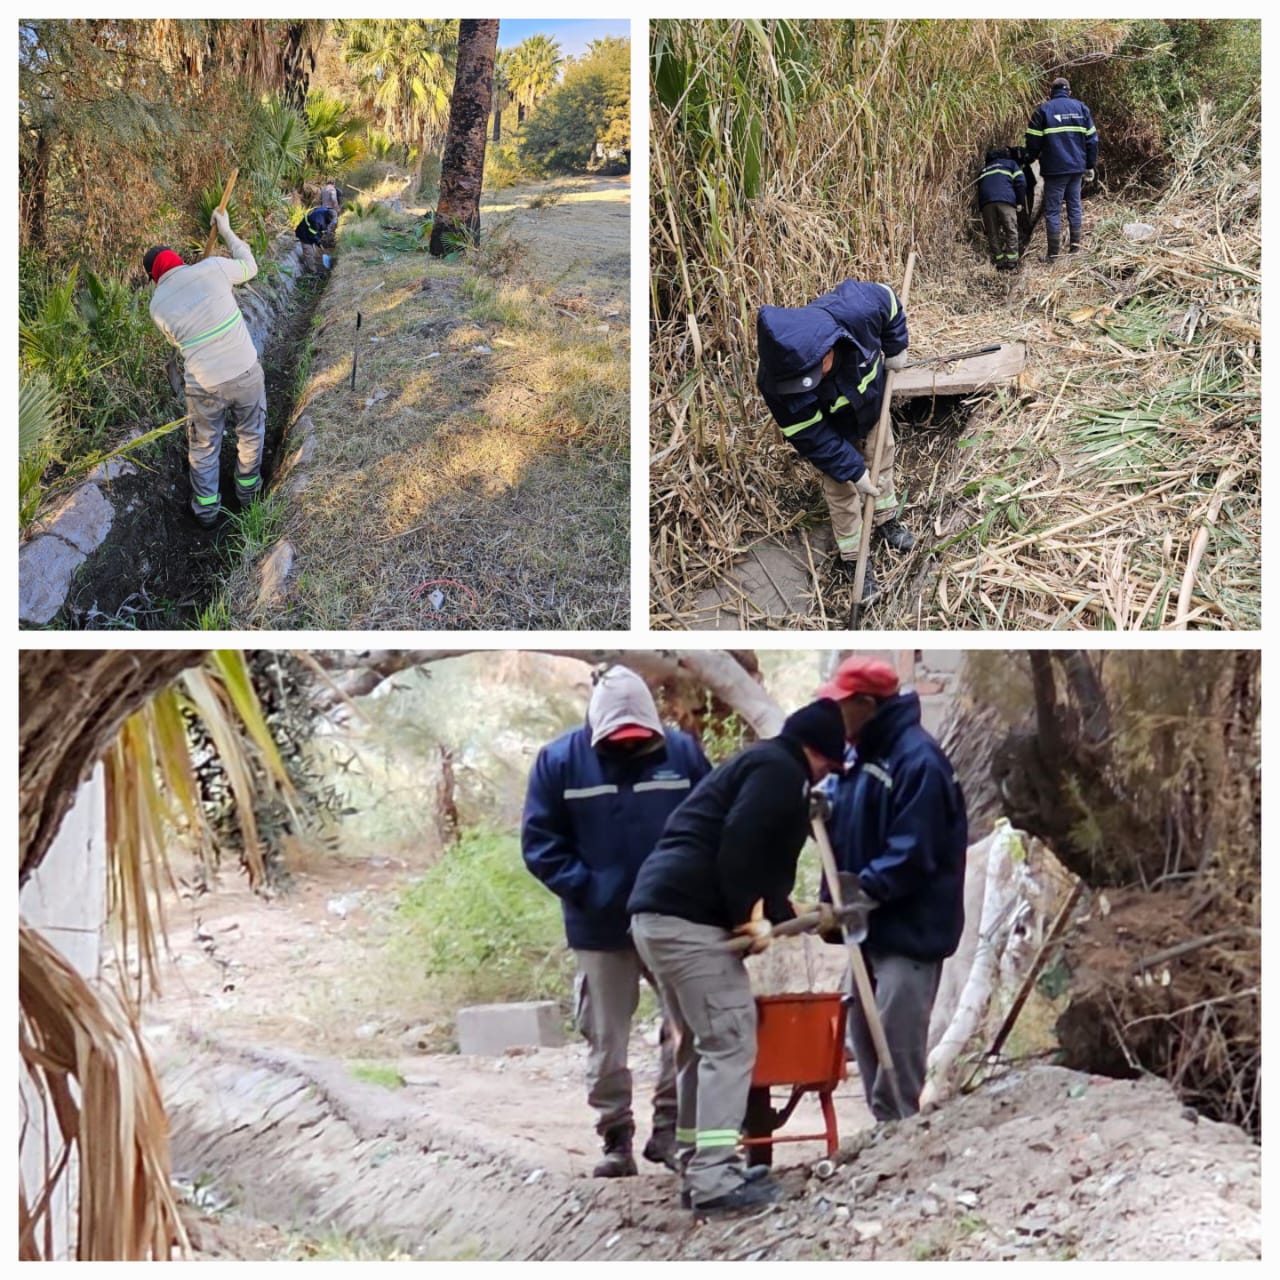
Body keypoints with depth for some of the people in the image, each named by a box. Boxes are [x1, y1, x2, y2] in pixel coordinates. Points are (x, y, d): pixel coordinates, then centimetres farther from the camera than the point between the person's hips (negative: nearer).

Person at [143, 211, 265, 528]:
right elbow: (249, 267, 11)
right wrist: (226, 231, 22)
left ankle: (206, 510, 35)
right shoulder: (213, 268, -8)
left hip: (204, 385, 0)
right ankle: (248, 490, 45)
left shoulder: (158, 305, -3)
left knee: (203, 448, 22)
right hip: (245, 373, 0)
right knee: (250, 435, 26)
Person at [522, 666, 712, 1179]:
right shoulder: (560, 760, -5)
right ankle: (616, 1140, 17)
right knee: (606, 1040, 6)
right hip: (600, 930, -1)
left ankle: (668, 1130, 17)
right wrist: (585, 890, -13)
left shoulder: (682, 752, -1)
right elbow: (540, 842, -3)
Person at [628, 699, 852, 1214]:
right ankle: (715, 1179, -9)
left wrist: (785, 912, 31)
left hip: (656, 912, 11)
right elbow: (739, 849, -17)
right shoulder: (780, 770, -4)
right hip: (689, 918, -11)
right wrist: (750, 915, -10)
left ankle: (700, 1169, 18)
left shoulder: (757, 762, 28)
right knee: (731, 1041, -7)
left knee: (702, 1044, 16)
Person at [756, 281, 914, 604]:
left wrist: (895, 348, -10)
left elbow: (888, 301, -18)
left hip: (872, 404, 3)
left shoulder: (857, 310, -45)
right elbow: (813, 438, -29)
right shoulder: (775, 383, -44)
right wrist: (854, 471, -23)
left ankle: (886, 519, 52)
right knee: (842, 490, 7)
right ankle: (851, 557, 32)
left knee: (883, 458, 24)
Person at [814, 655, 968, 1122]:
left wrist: (865, 891, -27)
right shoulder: (863, 754, 12)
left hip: (910, 931, -10)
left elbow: (913, 853, -23)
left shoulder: (918, 759, -17)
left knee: (897, 1048, -10)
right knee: (865, 1037, 14)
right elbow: (848, 824, 18)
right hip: (871, 928, 10)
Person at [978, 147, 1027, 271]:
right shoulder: (1011, 164, 25)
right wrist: (1019, 203, 17)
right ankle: (1011, 263, -5)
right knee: (1011, 231, 2)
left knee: (993, 233, 8)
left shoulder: (984, 169, 37)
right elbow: (1021, 183, 10)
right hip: (1005, 200, -3)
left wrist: (981, 208, 31)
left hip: (985, 202, 3)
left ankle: (1000, 263, 5)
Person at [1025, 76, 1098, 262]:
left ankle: (1054, 253, 0)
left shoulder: (1043, 110, -5)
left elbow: (1033, 141, -5)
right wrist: (1090, 166, 15)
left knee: (1053, 210, 1)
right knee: (1074, 205, 17)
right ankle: (1076, 244, 17)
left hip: (1054, 169, -4)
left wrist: (1029, 160, 14)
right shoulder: (1080, 107, 6)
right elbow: (1091, 139, 7)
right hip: (1077, 167, 4)